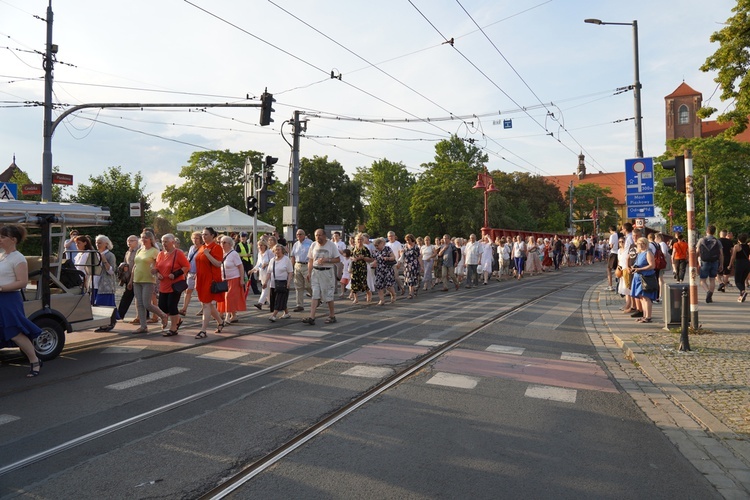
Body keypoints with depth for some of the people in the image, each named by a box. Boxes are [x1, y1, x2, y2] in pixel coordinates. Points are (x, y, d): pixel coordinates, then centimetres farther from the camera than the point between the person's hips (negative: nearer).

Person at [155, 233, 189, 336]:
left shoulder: (178, 253, -10)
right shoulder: (160, 254, 10)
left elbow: (187, 266, -11)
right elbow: (157, 267, 20)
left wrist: (176, 274, -20)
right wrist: (158, 273, -1)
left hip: (175, 285, -7)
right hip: (163, 286, 7)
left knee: (172, 306, -6)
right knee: (162, 306, 7)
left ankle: (173, 329, 7)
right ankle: (178, 320, 30)